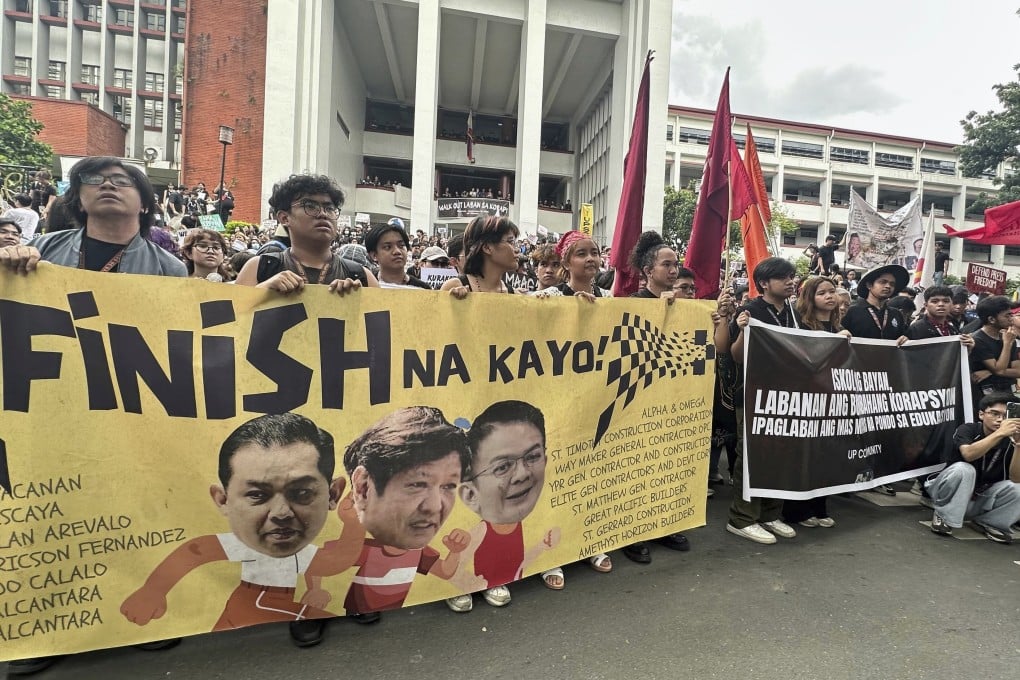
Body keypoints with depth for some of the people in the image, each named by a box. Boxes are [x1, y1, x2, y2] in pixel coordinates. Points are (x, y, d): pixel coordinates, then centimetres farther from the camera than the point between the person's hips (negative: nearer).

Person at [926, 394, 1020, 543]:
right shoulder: (967, 429, -14)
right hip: (949, 494, -4)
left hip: (978, 498, 4)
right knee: (963, 469, -34)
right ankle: (943, 516, -16)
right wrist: (999, 433, -40)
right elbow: (968, 454, -36)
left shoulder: (1008, 441, -5)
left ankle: (986, 522, 0)